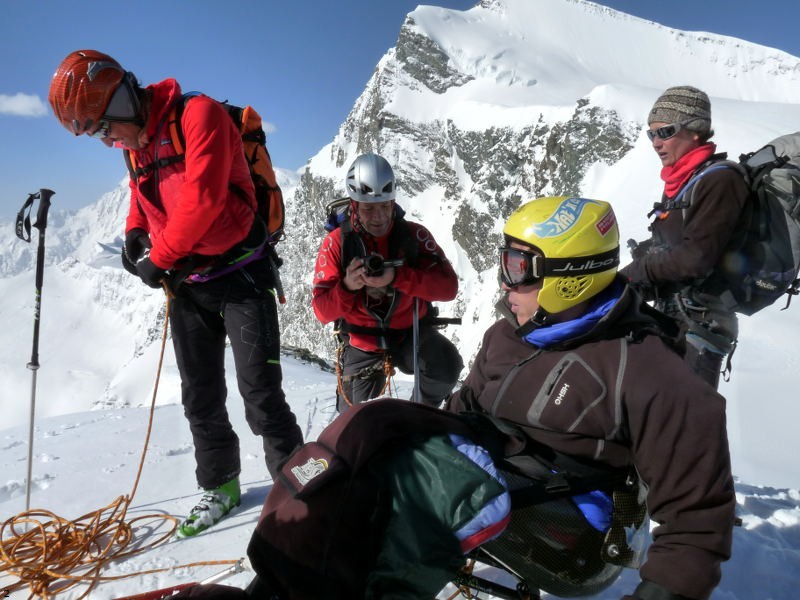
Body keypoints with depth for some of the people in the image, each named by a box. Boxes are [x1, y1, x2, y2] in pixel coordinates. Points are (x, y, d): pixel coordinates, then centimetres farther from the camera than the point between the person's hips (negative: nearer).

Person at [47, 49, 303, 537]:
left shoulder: (199, 115, -14)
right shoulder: (135, 143, 10)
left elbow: (202, 199, -24)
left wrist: (158, 259, -15)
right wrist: (135, 232, 4)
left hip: (240, 274, -7)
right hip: (186, 283, 7)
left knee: (260, 392, -6)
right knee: (201, 397, 12)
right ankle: (220, 486, 28)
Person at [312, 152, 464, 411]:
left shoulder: (413, 234, -11)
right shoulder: (336, 242, -10)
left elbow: (448, 286, -21)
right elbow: (322, 311, -12)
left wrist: (397, 277, -36)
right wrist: (347, 287, -34)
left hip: (411, 332, 0)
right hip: (362, 341, 1)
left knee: (447, 366, -30)